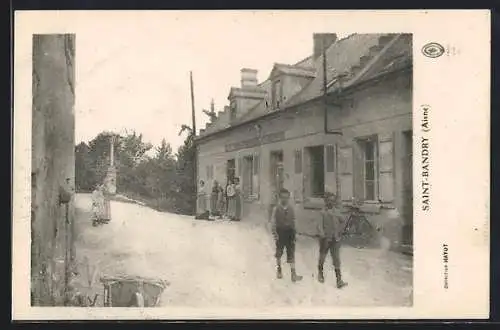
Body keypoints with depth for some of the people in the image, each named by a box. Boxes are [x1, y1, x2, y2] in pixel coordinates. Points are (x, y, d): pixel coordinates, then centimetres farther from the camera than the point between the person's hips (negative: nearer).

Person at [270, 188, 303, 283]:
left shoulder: (291, 209, 0)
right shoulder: (276, 209, -9)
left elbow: (293, 222, 6)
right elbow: (273, 222, -8)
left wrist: (293, 235, 6)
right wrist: (274, 233, -17)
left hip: (289, 232, 2)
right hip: (280, 232, -1)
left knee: (291, 254, 1)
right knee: (279, 253, 16)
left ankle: (293, 274, 4)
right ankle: (278, 269, 39)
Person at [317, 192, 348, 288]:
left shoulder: (336, 211, 2)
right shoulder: (323, 212, -10)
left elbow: (342, 222, 18)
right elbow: (320, 225, -15)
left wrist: (340, 231, 10)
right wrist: (323, 236, -27)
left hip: (335, 239, 3)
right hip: (325, 239, -3)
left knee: (336, 260, 0)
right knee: (322, 257, 15)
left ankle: (339, 280, -1)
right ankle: (320, 273, 40)